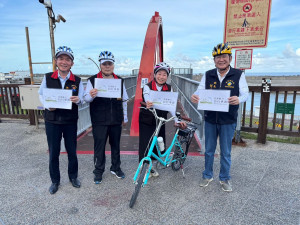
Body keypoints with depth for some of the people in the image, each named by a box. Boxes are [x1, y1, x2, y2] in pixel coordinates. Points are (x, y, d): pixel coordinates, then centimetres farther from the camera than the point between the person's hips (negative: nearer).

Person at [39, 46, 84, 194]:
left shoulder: (77, 81, -3)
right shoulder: (47, 78, -2)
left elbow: (81, 99, 1)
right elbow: (41, 95, 6)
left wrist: (77, 100, -23)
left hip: (70, 121, 0)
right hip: (52, 121, 0)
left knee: (72, 151, 11)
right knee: (53, 153, 10)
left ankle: (73, 177, 34)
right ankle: (55, 181, 29)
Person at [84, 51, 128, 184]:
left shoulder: (119, 80, 9)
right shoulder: (93, 80, -1)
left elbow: (124, 100, 14)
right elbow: (86, 98, -4)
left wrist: (125, 117, 14)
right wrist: (91, 96, -28)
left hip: (116, 120, 3)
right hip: (99, 121, -3)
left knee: (115, 145, 14)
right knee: (99, 146, 5)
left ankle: (116, 168, 31)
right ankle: (98, 171, 22)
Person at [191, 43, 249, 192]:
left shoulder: (238, 75, -4)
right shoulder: (208, 75, 2)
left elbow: (245, 94, -8)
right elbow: (200, 91, -1)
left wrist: (238, 99, -33)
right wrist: (195, 96, -26)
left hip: (228, 121, -2)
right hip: (210, 119, 2)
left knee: (226, 152, 11)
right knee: (209, 150, 14)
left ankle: (224, 179, 31)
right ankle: (207, 176, 34)